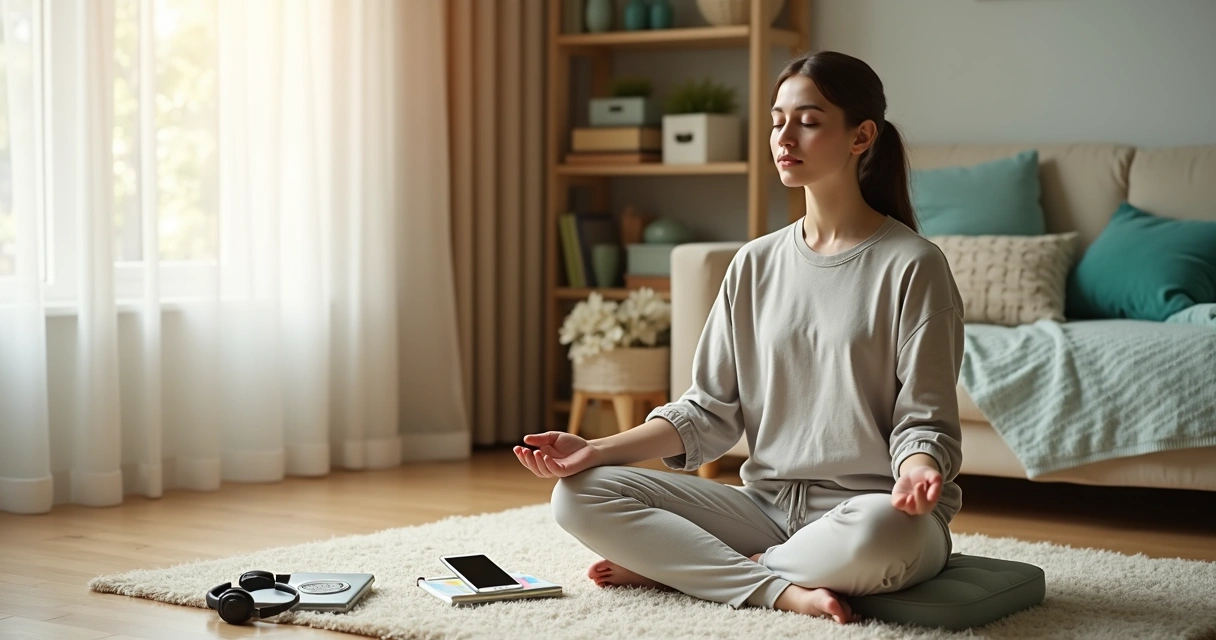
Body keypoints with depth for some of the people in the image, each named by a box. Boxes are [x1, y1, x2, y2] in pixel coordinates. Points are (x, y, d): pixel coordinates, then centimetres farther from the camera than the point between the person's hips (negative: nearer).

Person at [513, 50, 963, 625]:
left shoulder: (912, 265, -6)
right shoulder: (756, 264, 9)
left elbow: (924, 422, -7)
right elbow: (710, 411, 8)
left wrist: (917, 471, -31)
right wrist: (596, 450, -6)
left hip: (873, 507, -4)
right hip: (768, 505, 4)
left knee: (877, 534, -42)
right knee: (580, 496, -12)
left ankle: (674, 565, -16)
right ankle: (782, 590, -20)